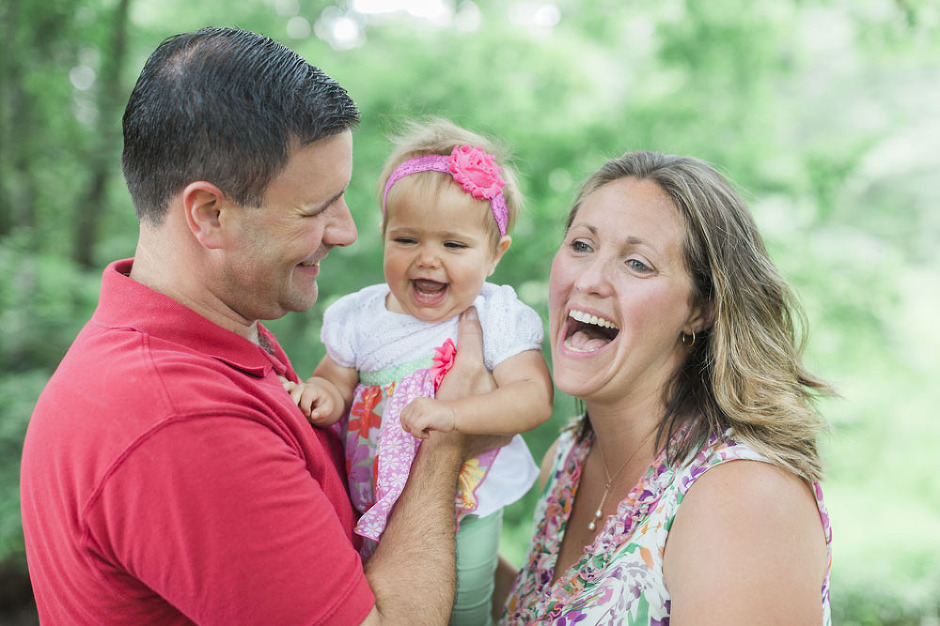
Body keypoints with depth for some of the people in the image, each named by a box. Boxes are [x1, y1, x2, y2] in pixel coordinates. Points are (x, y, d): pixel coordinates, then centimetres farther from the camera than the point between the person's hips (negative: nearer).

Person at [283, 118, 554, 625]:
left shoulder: (499, 318, -14)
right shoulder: (359, 317, -6)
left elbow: (534, 396, -24)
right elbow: (336, 378, 4)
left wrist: (452, 412, -38)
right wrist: (325, 394, -21)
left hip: (466, 508, -2)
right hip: (373, 505, 3)